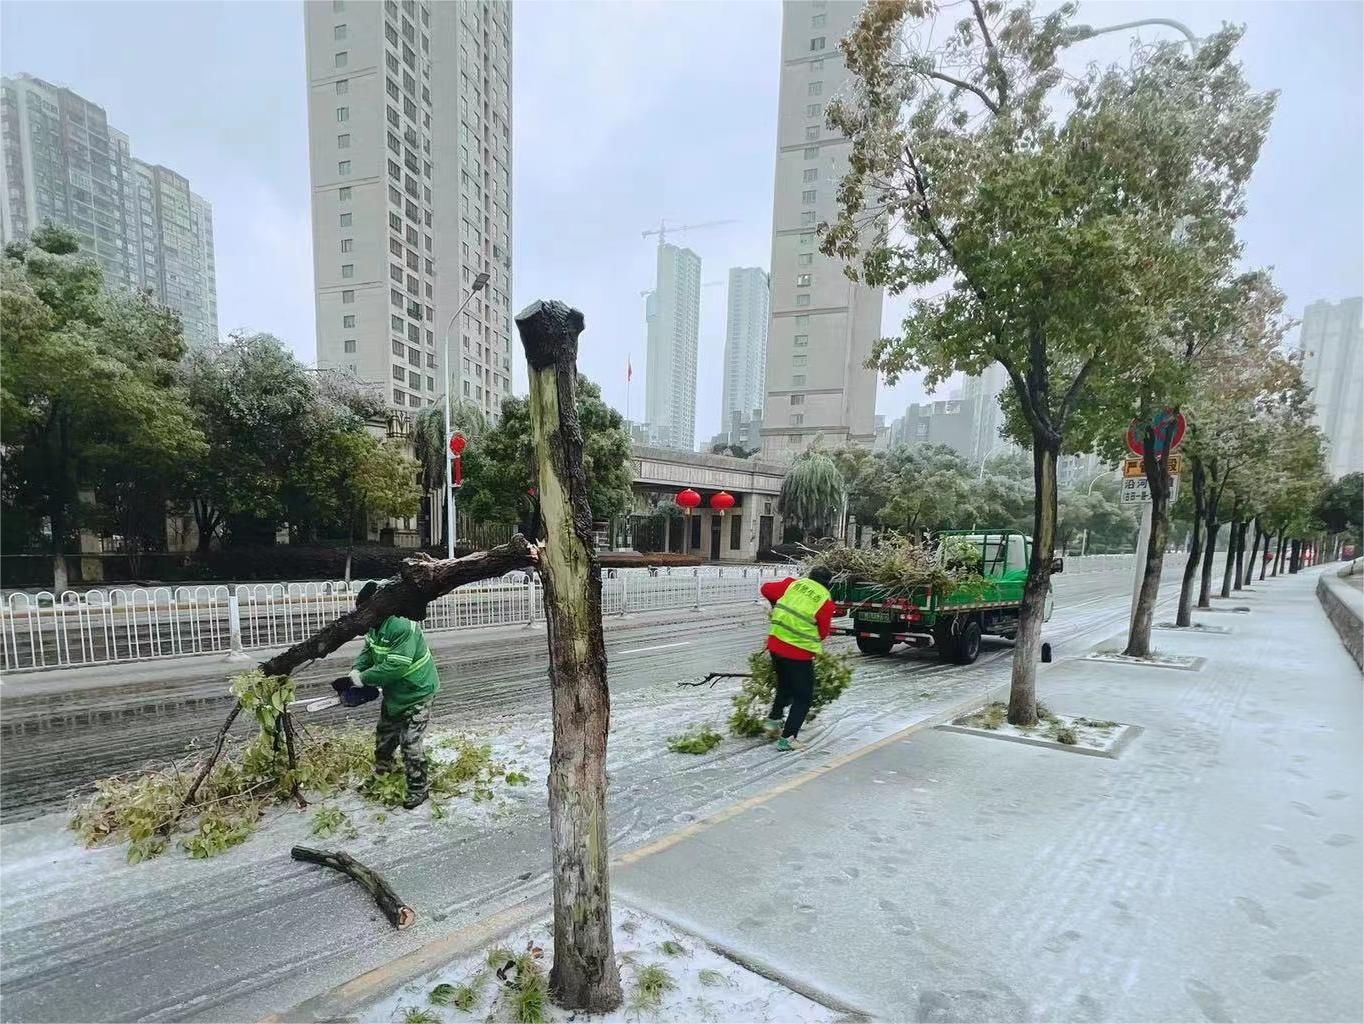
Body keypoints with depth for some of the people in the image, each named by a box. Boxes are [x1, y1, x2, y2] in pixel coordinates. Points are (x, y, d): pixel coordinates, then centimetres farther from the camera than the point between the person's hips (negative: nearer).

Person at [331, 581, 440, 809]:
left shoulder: (402, 627, -33)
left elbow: (395, 666, -34)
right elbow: (368, 652, 7)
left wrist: (362, 678, -25)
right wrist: (354, 673, -11)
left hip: (416, 693, -9)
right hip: (394, 692, 10)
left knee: (410, 743, -6)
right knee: (385, 734, 25)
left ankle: (418, 790, 8)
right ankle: (382, 770, 48)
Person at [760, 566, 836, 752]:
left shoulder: (793, 584, 4)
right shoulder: (825, 602, -6)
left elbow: (766, 588, 11)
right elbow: (823, 632, 2)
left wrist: (778, 604, 28)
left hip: (775, 644, 5)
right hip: (799, 653, -5)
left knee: (784, 685, 30)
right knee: (803, 696, 9)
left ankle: (773, 719, 27)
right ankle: (787, 738, 5)